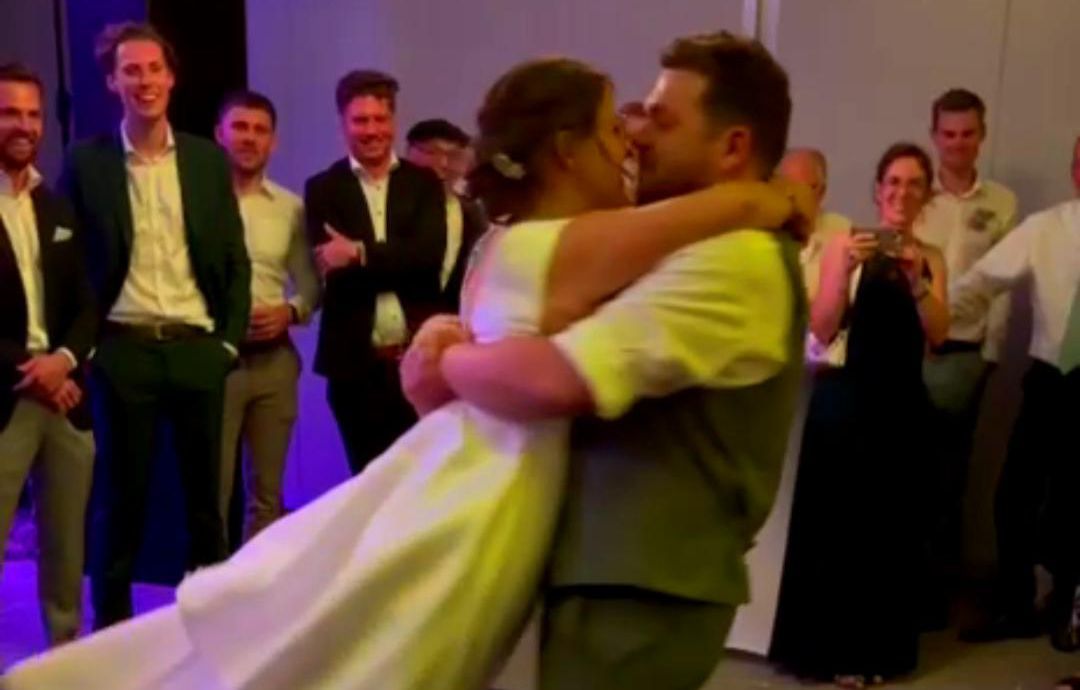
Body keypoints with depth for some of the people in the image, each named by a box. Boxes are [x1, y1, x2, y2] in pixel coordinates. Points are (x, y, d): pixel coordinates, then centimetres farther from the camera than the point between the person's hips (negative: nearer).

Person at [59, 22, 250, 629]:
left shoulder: (209, 159, 6)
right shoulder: (85, 161, 0)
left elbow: (236, 260, 8)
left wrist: (230, 340, 1)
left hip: (198, 349, 2)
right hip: (124, 351, -2)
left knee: (206, 493, 9)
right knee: (122, 495, 6)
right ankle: (112, 623, 19)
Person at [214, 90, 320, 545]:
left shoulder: (291, 207, 10)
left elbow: (310, 282, 11)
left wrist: (290, 312, -9)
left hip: (275, 359, 4)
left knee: (267, 492, 12)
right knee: (212, 491, 1)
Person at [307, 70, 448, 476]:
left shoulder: (423, 182, 8)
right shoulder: (323, 188, 5)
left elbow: (429, 253, -9)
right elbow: (332, 268, -8)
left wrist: (361, 254, -16)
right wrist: (398, 262, -14)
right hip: (355, 361, 0)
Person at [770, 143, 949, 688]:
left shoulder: (930, 258, 8)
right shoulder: (846, 245, -3)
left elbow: (938, 335, -4)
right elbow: (822, 330, -10)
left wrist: (917, 279, -18)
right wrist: (846, 270, -23)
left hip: (902, 403, 4)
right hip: (845, 398, -3)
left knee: (889, 526, 9)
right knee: (834, 521, 1)